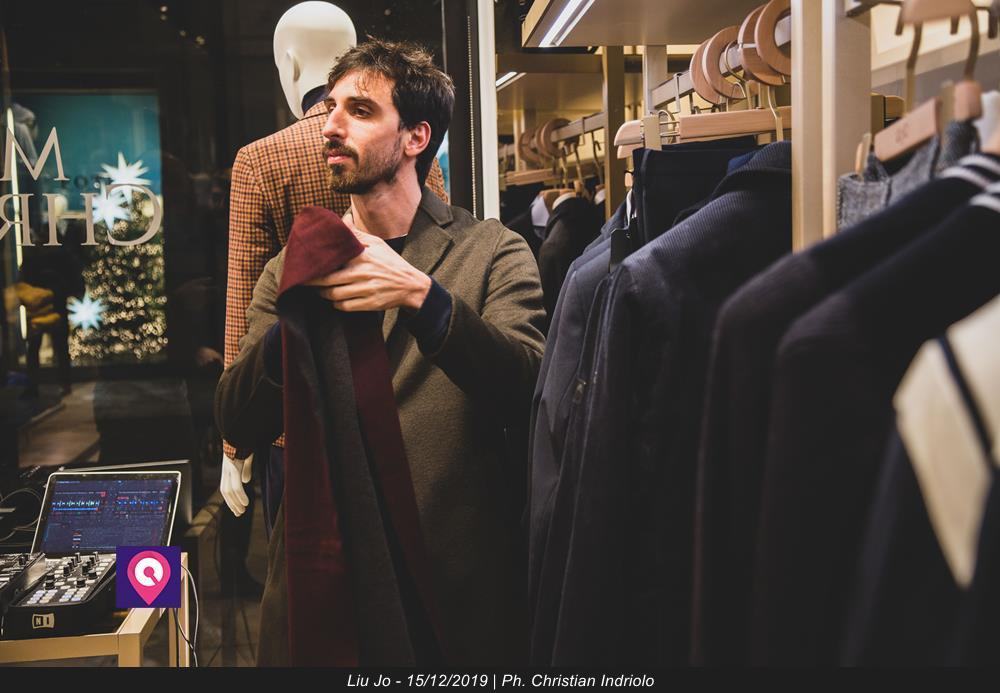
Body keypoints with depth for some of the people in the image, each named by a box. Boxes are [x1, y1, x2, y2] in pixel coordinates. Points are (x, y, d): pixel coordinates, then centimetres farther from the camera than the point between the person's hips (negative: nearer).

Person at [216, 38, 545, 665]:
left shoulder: (494, 253, -3)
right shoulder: (294, 267, 6)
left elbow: (529, 391, -17)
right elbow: (236, 425, -2)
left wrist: (421, 295, -31)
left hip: (460, 585, -2)